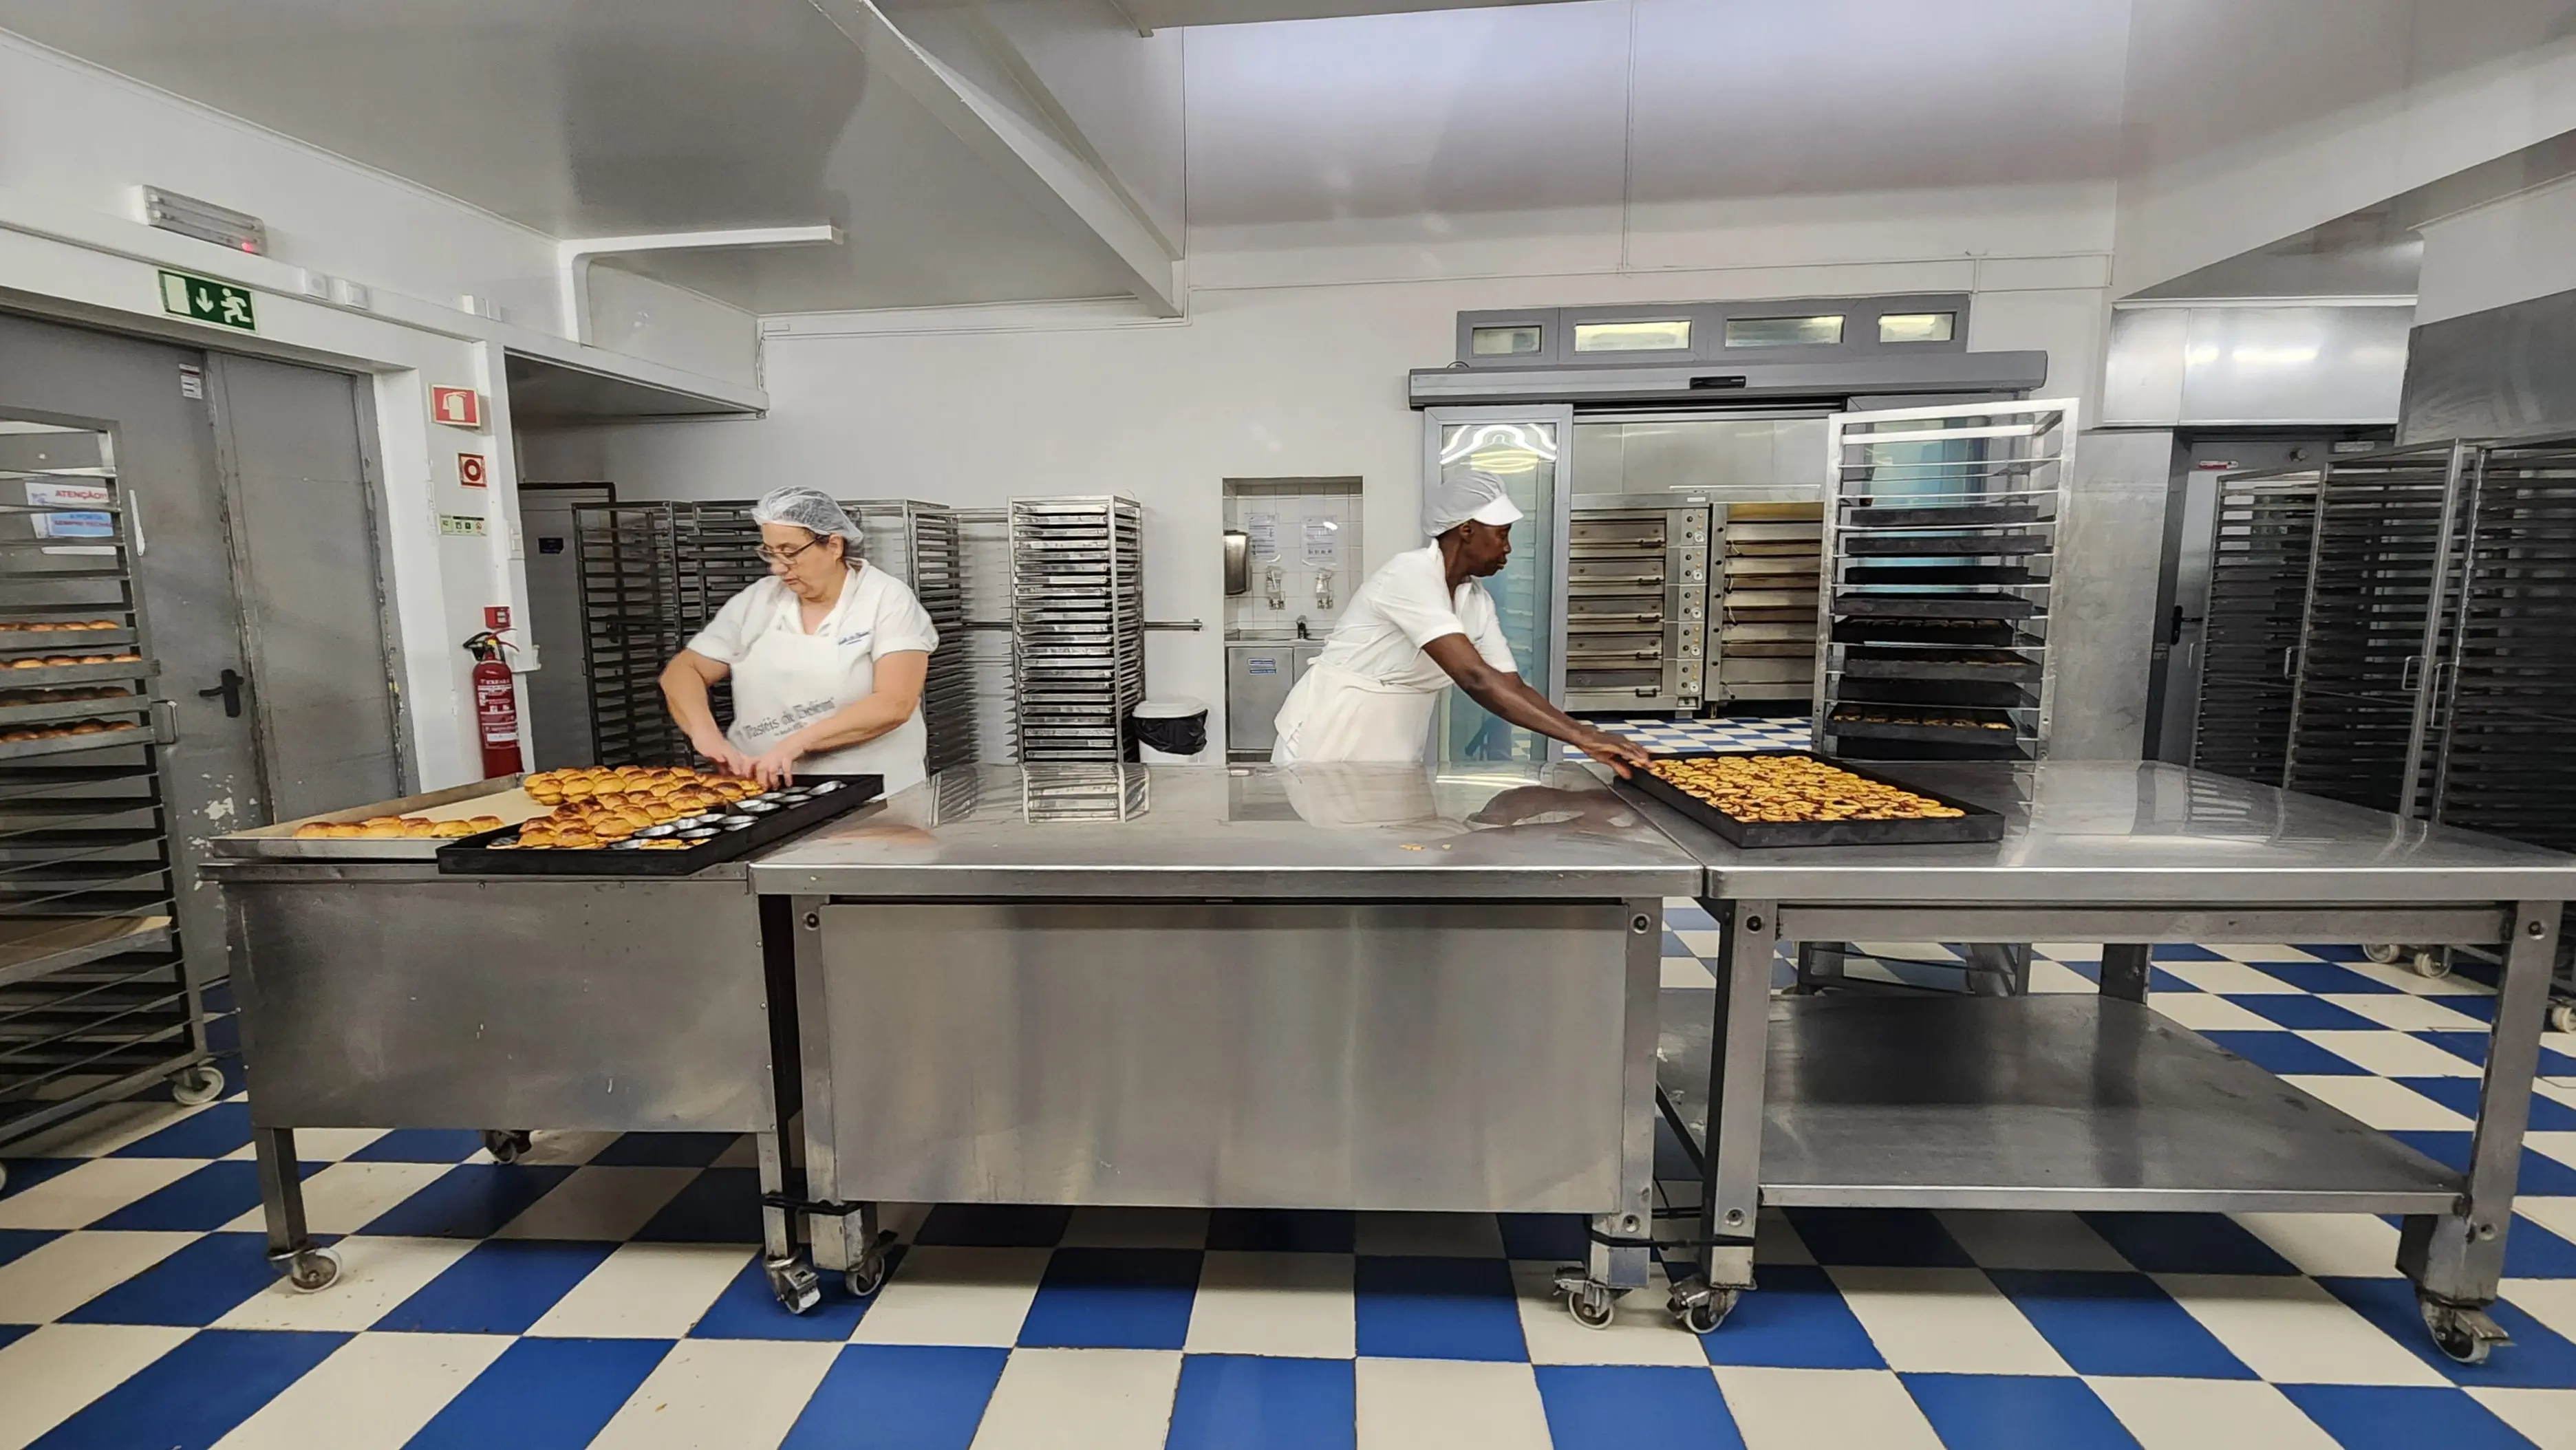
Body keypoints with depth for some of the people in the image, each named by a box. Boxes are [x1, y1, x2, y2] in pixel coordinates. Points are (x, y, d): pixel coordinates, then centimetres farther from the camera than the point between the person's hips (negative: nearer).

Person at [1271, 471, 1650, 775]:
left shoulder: (1476, 601, 1)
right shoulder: (1411, 576, -24)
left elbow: (1512, 687, 1)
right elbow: (1475, 679, -33)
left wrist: (1588, 737, -13)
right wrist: (1580, 736, -33)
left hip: (1392, 756, 7)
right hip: (1330, 745, -7)